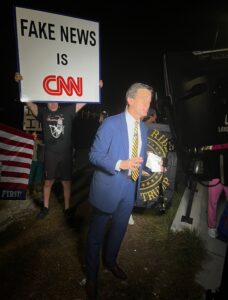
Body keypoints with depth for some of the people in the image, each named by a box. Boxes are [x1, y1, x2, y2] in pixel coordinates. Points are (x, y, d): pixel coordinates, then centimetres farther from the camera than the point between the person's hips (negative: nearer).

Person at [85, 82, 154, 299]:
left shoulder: (143, 128, 6)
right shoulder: (111, 123, -16)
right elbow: (94, 155, -17)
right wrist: (120, 164, -30)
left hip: (130, 188, 6)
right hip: (108, 188, -6)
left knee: (119, 230, 24)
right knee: (96, 234, 13)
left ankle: (110, 261, 53)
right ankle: (91, 276, 38)